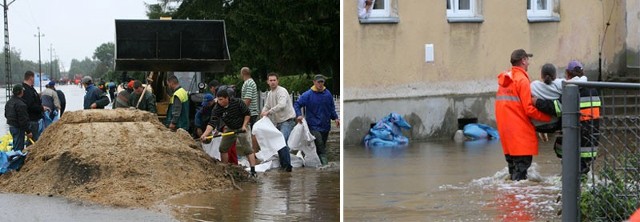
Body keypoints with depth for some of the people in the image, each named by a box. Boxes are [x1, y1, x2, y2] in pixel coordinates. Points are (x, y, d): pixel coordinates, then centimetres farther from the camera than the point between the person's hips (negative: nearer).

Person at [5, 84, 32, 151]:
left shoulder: (9, 102, 10)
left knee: (15, 146, 20)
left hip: (11, 126, 10)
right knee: (18, 148, -6)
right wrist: (28, 131, -17)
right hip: (18, 128, -10)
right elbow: (23, 120, -22)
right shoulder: (20, 104, -22)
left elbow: (6, 115, 21)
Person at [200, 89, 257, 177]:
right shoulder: (216, 109, -18)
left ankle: (253, 170, -17)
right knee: (223, 148, 5)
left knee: (247, 148, -14)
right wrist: (205, 134, -41)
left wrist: (244, 125, -19)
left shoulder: (237, 102, -23)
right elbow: (212, 123, -27)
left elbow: (247, 114, -11)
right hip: (230, 129, 5)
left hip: (242, 128, -5)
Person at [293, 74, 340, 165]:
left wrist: (335, 118, 7)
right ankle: (325, 164, -17)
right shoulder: (308, 95, -8)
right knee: (320, 148, -16)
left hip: (325, 126, 5)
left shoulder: (327, 94, 5)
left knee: (323, 146, 13)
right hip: (314, 126, -5)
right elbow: (297, 104, -5)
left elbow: (332, 107, 18)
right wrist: (299, 115, -21)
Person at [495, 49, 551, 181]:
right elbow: (529, 109, -16)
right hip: (520, 130, -8)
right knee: (523, 161, -7)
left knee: (512, 162, 14)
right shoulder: (522, 80, -11)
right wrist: (549, 118, -8)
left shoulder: (505, 80, 14)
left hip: (505, 129, 8)